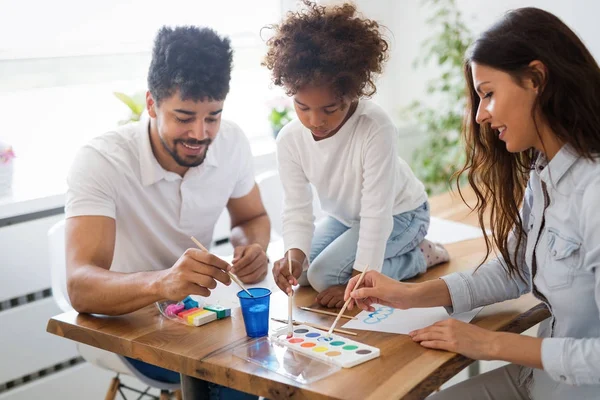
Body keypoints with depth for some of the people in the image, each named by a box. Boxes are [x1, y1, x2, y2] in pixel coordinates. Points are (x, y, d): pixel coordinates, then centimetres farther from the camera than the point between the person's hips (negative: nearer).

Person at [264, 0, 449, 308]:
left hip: (398, 214, -6)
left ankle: (418, 257, 1)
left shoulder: (376, 129, -37)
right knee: (298, 272, -2)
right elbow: (297, 208, -18)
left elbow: (377, 212, -34)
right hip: (344, 216, 7)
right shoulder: (289, 139, -21)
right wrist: (294, 254, -39)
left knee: (324, 276, -19)